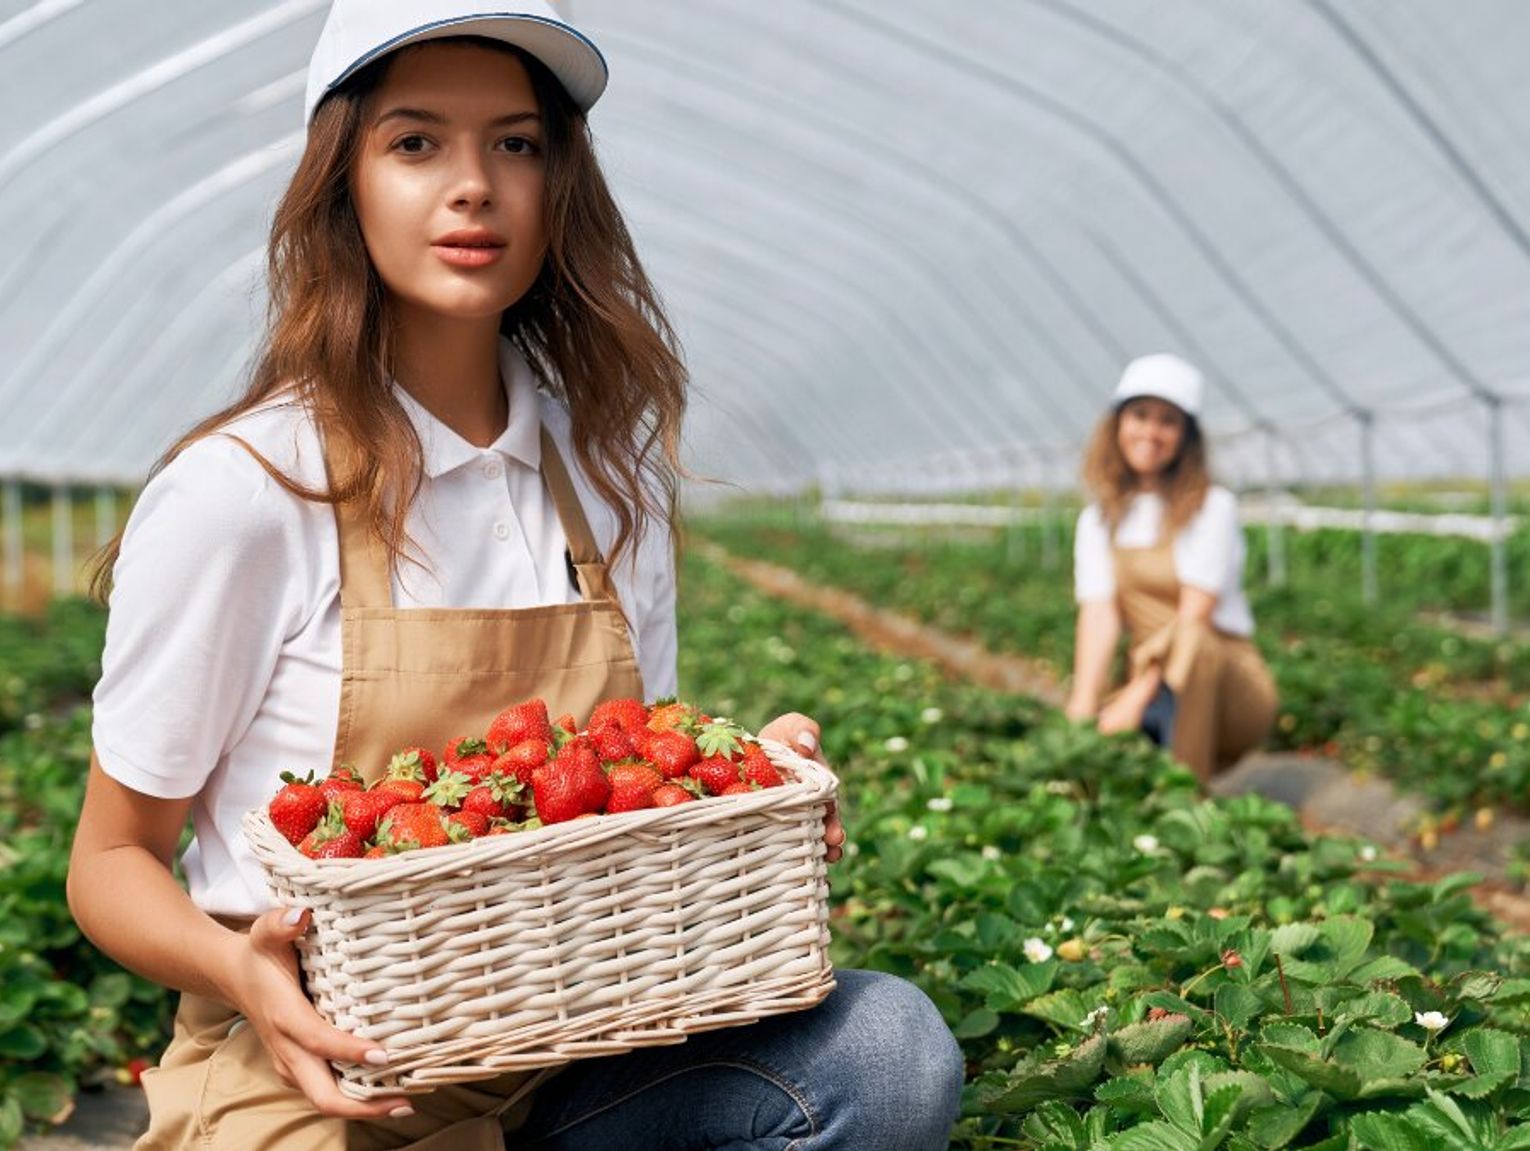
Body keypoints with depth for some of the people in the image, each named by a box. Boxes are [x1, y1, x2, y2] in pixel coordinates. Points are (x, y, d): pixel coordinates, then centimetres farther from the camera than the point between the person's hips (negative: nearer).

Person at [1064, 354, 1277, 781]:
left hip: (1228, 688, -3)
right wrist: (1081, 709, -22)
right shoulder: (1099, 521, 7)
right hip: (1157, 692, 3)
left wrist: (1137, 697, -27)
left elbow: (1195, 616, -17)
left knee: (1190, 642, -37)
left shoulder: (1212, 507, -6)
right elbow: (1099, 616, -6)